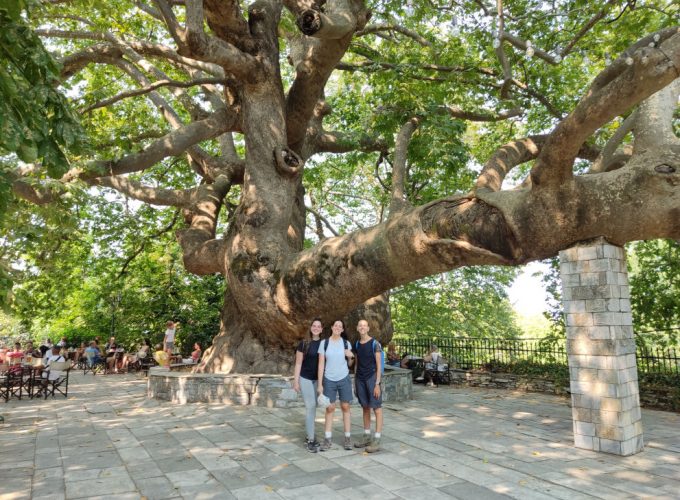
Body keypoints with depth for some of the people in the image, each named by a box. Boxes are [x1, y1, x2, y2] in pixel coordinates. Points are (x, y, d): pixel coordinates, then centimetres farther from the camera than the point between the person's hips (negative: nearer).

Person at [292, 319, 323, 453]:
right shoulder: (304, 343, -6)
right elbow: (298, 363, -5)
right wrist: (296, 380, -9)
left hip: (318, 379, 4)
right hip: (305, 379, -3)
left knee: (313, 407, 11)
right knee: (310, 407, -8)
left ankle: (309, 436, 24)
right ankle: (311, 440, -4)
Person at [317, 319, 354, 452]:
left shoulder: (346, 343, 1)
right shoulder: (324, 343, -4)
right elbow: (321, 364, -4)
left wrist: (351, 357, -10)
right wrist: (320, 384, -7)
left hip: (344, 379, 1)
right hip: (329, 380, -1)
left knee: (345, 407, 6)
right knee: (329, 409, 3)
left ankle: (347, 438, 14)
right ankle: (327, 439, 9)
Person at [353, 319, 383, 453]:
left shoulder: (374, 343, -8)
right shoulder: (357, 344, 9)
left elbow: (379, 364, -9)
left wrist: (377, 383, -14)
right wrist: (354, 381, 11)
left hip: (372, 377, -6)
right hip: (360, 379, 6)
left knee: (377, 408, -4)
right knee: (365, 408, 11)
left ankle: (377, 440, -3)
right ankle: (367, 437, 19)